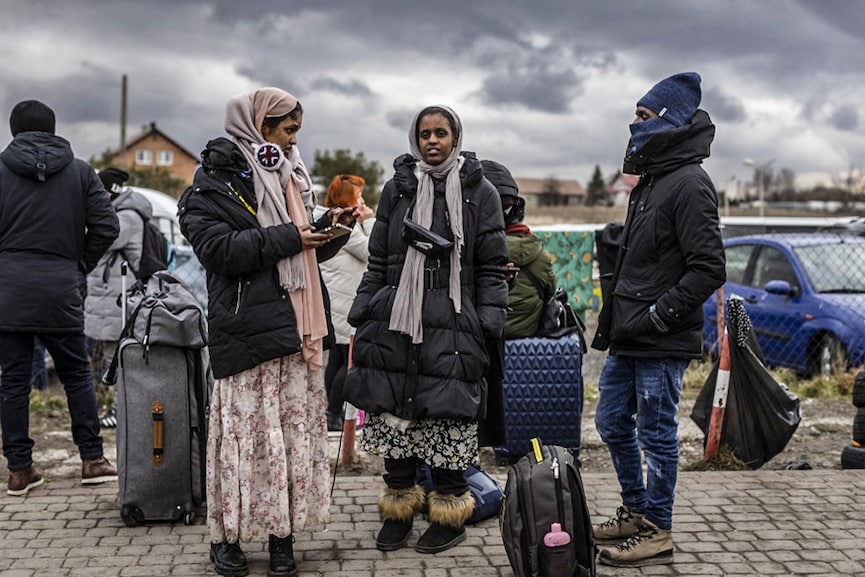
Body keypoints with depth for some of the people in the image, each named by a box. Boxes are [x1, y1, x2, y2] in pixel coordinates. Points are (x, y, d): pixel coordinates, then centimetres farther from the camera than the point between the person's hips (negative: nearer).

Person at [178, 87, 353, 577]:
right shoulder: (217, 178, -2)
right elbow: (216, 246, -15)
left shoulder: (291, 175, 21)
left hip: (299, 328, 7)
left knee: (297, 431, 5)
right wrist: (286, 238, -15)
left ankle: (283, 535, 14)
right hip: (247, 329, -7)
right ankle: (227, 535, 9)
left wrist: (330, 228, 6)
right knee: (247, 430, -5)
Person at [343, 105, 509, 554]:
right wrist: (362, 314, 10)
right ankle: (399, 510, 19)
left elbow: (492, 267, 4)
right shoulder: (397, 189, 12)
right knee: (395, 416, 5)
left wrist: (489, 325, -3)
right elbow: (377, 261, 15)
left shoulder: (479, 192, 5)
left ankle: (450, 513, 15)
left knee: (447, 419, 0)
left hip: (452, 327, -3)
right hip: (395, 320, 3)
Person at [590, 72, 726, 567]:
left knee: (657, 433, 1)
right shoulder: (651, 181, 15)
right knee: (613, 422, 16)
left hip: (662, 344, -10)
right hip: (628, 340, 10)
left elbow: (709, 269, -20)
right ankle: (635, 512, 32)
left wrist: (655, 317, -20)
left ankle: (658, 533, 13)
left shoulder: (689, 183, -14)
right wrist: (612, 321, 18)